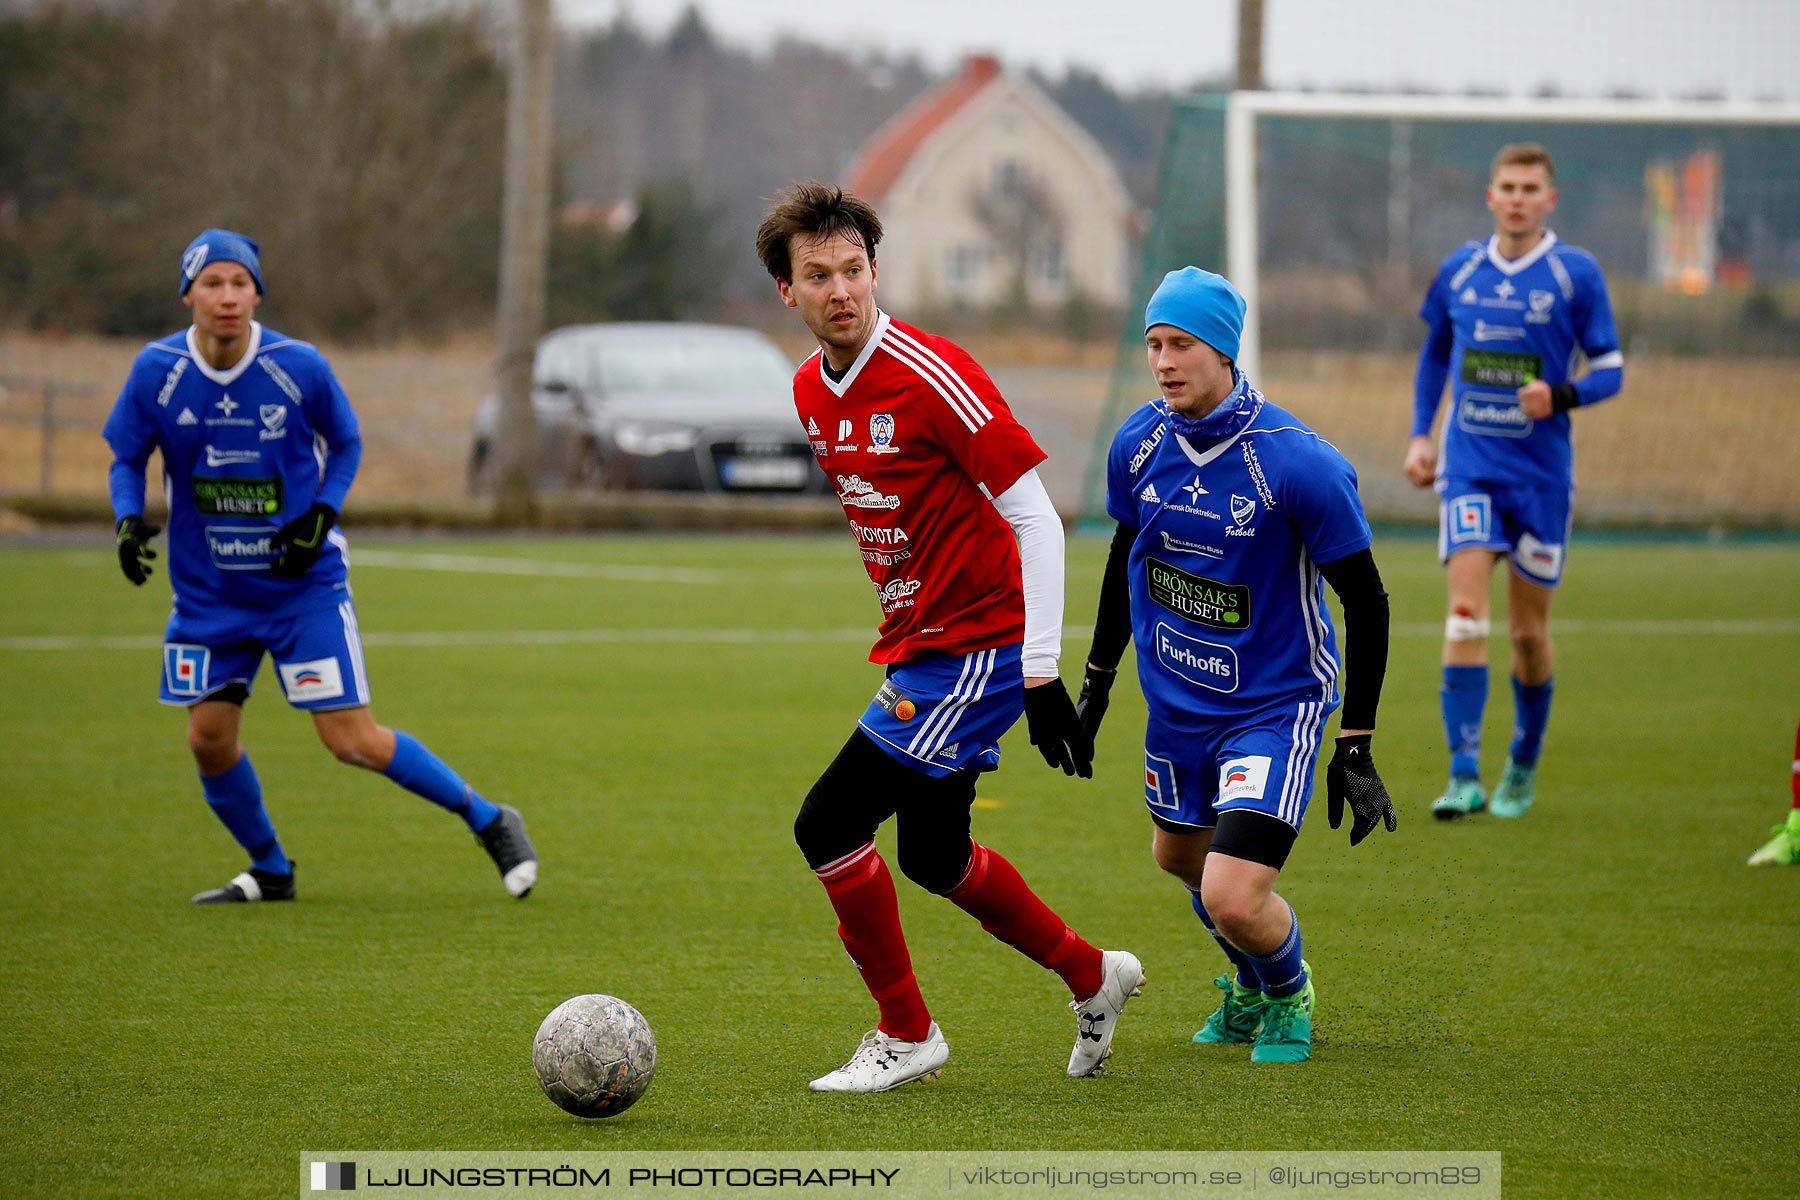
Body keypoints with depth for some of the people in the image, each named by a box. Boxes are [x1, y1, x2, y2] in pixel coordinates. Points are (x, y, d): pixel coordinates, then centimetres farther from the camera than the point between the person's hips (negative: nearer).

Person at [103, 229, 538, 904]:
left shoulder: (300, 367, -13)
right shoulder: (156, 371, -10)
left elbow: (346, 443, 3)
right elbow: (127, 457, 4)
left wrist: (322, 514, -13)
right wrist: (129, 520, -15)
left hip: (304, 583, -3)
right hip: (207, 590, 3)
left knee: (352, 741, -8)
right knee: (209, 738, -1)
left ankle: (486, 820, 11)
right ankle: (270, 870, 24)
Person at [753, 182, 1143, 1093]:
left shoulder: (929, 375, -19)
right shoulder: (811, 390, 6)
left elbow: (1036, 516, -18)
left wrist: (1040, 673, -20)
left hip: (979, 648, -9)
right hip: (917, 648, 9)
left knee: (829, 825, -10)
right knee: (933, 855, 16)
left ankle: (905, 1035, 5)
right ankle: (1092, 977, 35)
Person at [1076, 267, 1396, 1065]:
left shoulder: (1299, 463, -23)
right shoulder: (1140, 443, -7)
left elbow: (1366, 601, -15)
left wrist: (1356, 751, -15)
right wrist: (1095, 684, 17)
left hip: (1277, 704, -6)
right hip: (1176, 699, 6)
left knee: (1233, 899, -16)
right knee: (1179, 855, 23)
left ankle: (1289, 996, 19)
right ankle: (1252, 990, 53)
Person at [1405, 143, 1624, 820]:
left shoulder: (1576, 274, -3)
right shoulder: (1460, 270, 6)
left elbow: (1609, 370, 0)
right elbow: (1435, 351, 21)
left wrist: (1561, 396, -20)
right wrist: (1419, 434, 13)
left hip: (1542, 471, -1)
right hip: (1469, 465, 1)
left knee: (1529, 629, 7)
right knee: (1466, 611, -15)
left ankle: (1524, 766, 29)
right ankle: (1463, 776, -18)